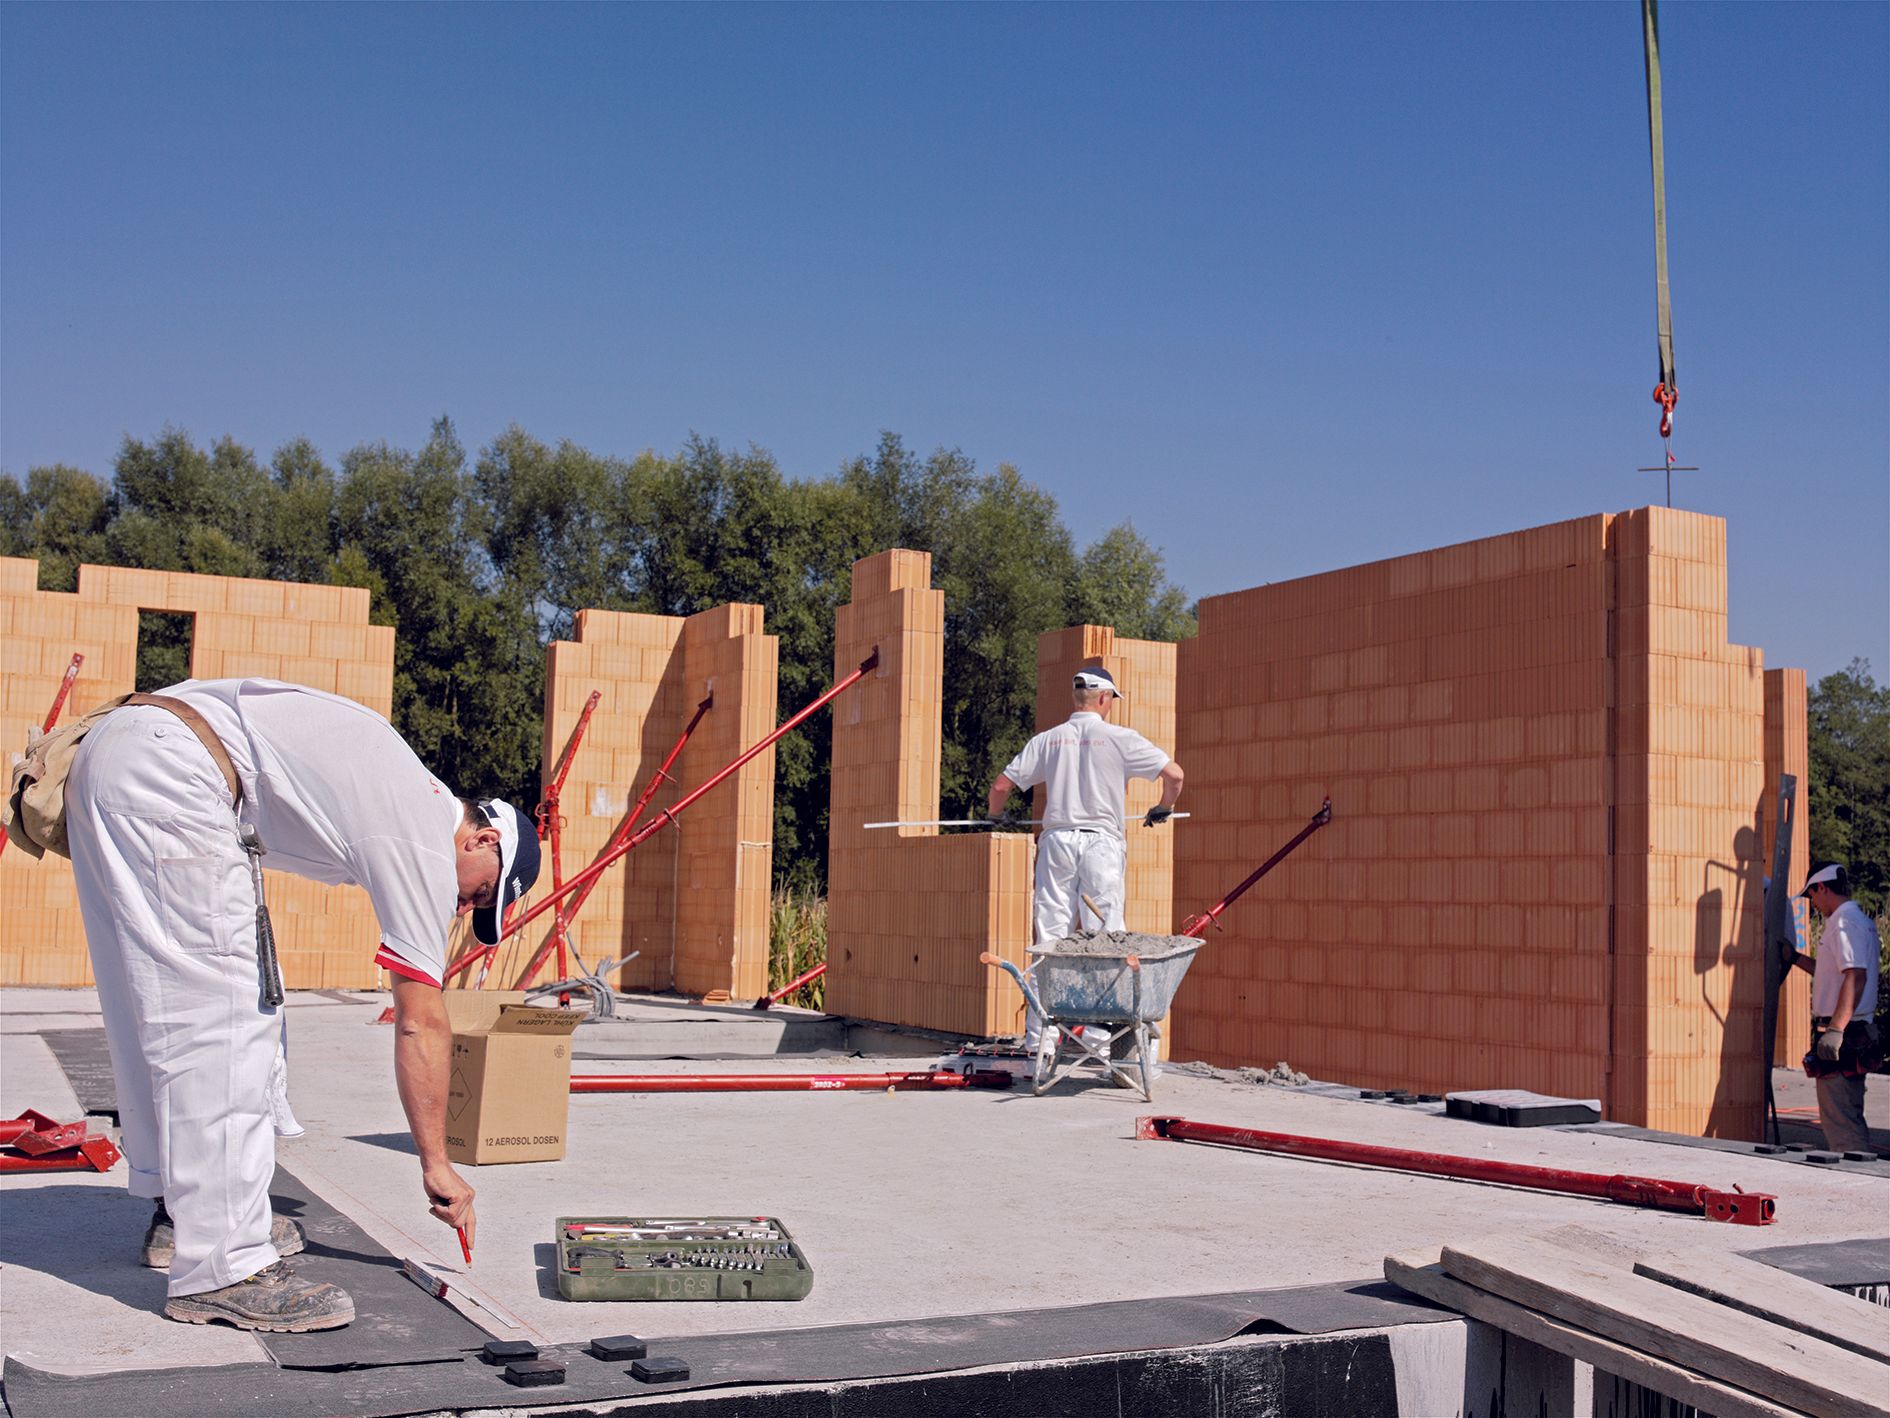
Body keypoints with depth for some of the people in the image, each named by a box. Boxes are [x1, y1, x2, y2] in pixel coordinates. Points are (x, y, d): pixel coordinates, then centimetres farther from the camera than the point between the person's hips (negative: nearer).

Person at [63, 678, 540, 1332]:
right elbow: (421, 1022, -3)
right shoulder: (424, 843, -3)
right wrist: (436, 1164, 2)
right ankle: (221, 1269, -7)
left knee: (154, 1007, 17)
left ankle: (180, 1210, 29)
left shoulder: (409, 788, 22)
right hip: (167, 770, -11)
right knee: (219, 1016, -9)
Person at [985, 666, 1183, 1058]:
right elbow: (1174, 773, -2)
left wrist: (995, 815, 28)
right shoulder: (1120, 738, 0)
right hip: (1101, 841, -3)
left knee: (1049, 939, 4)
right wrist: (1163, 809, 18)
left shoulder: (1048, 740, 8)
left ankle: (1038, 1035, 3)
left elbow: (1001, 785, 7)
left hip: (1057, 841, 3)